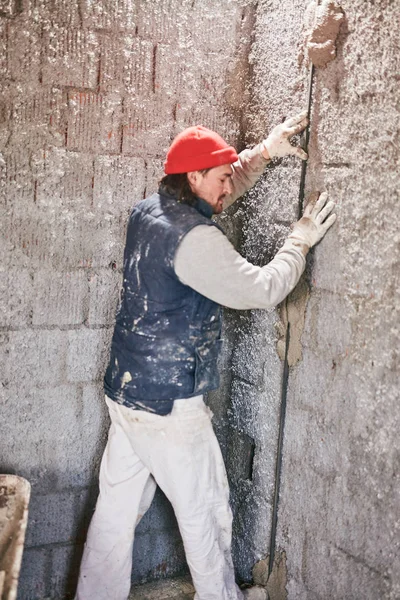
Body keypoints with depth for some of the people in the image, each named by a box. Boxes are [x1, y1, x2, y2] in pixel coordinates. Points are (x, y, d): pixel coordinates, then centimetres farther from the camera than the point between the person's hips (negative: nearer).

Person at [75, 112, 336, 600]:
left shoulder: (148, 212, 5)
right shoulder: (192, 237, -22)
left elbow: (218, 193, 21)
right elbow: (262, 290, -19)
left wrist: (264, 152, 16)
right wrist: (300, 240, -4)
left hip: (126, 391, 9)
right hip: (169, 404, -8)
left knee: (117, 505, 16)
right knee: (205, 512, 12)